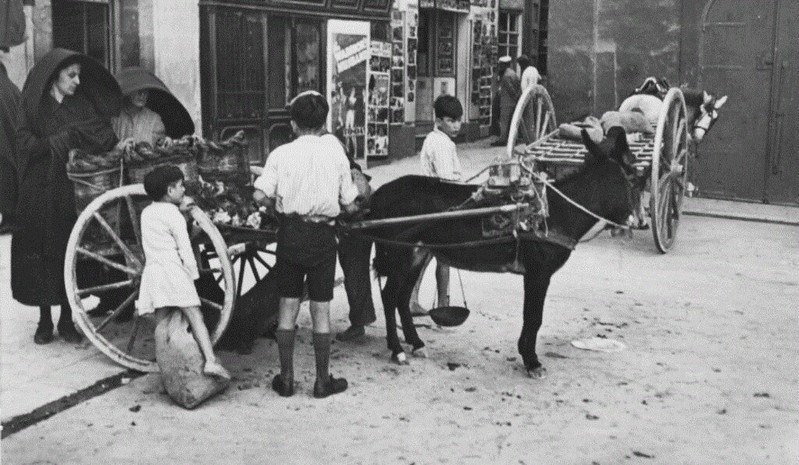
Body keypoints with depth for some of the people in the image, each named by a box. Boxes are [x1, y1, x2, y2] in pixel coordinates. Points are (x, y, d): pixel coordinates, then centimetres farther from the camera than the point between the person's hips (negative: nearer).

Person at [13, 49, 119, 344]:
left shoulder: (82, 104, 10)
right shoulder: (33, 107, 2)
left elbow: (103, 135, -1)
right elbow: (25, 144, -7)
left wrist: (120, 146, -20)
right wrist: (59, 142, -14)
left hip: (71, 190, 2)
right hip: (40, 193, -2)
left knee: (69, 253, 0)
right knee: (42, 252, 2)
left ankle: (67, 321, 10)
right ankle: (45, 321, 14)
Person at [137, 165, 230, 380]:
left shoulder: (147, 212, 17)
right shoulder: (173, 215, -3)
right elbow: (185, 249, -7)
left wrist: (180, 209, 25)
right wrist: (193, 274, -2)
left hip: (151, 272, 7)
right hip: (172, 271, -7)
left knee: (163, 323, 9)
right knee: (195, 316, -13)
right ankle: (210, 360, -26)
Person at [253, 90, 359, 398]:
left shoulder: (281, 154, -3)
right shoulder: (335, 153, -3)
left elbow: (259, 196, -11)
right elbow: (350, 206, -3)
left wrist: (280, 204, 8)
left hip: (290, 233, 1)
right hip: (322, 235, 0)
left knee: (287, 308, 10)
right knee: (320, 310, 7)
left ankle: (286, 379, 17)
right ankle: (323, 381, 16)